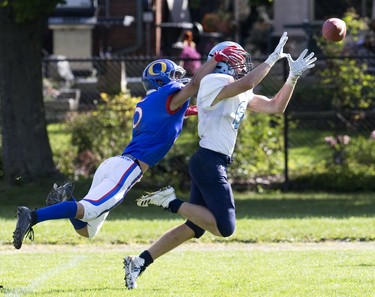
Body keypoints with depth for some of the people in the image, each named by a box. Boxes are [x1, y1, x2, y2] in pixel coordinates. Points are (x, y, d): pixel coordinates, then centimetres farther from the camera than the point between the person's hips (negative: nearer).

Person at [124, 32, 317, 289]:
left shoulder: (243, 95, 19)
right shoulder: (214, 82, -9)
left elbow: (276, 106, 21)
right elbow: (246, 83, -27)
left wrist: (293, 77, 11)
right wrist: (273, 58, -19)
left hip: (214, 165, 10)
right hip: (209, 162, -10)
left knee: (193, 228, 12)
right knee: (225, 227, -16)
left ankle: (139, 263, 12)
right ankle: (172, 202, -7)